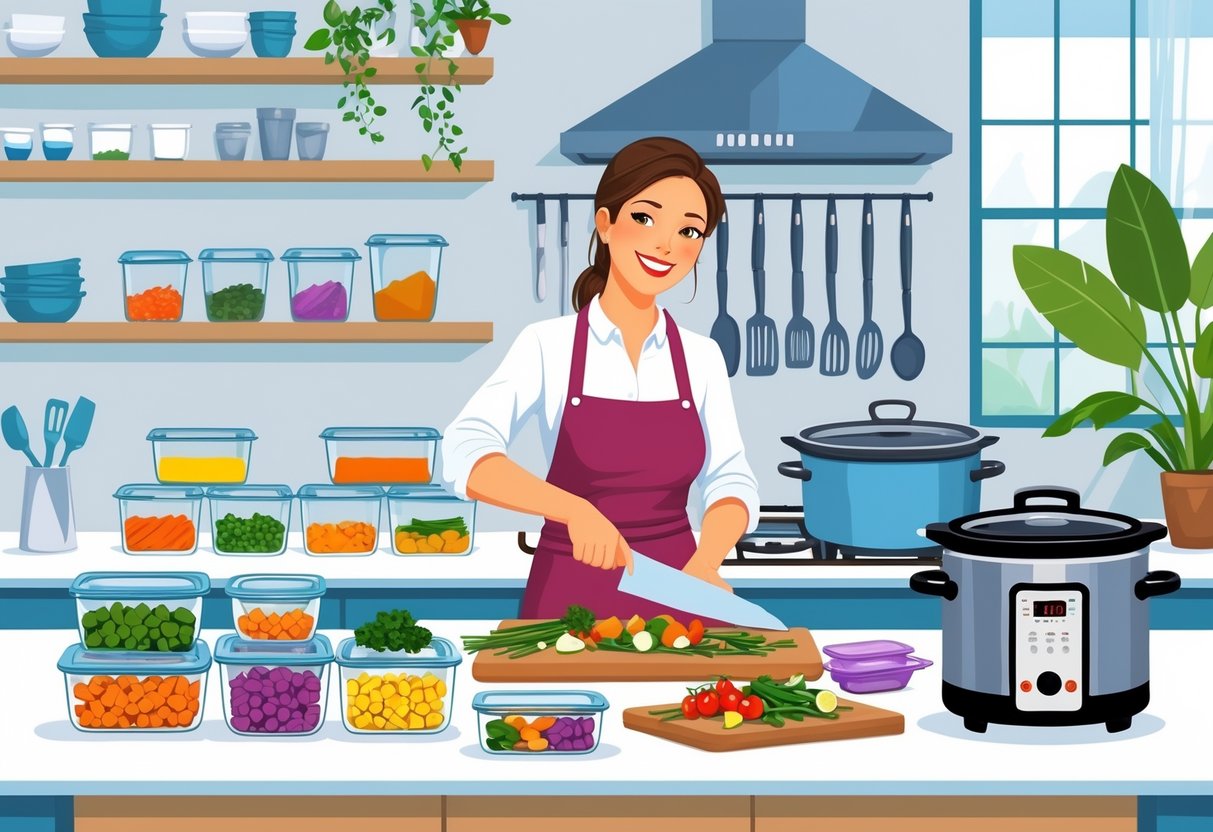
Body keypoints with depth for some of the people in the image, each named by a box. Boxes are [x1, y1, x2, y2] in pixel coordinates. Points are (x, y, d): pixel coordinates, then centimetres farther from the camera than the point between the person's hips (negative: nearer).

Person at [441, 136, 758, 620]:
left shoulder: (701, 358, 5)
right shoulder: (548, 345, -5)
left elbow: (731, 481, 0)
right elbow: (467, 456, -17)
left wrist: (705, 561, -21)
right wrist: (577, 510, -31)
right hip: (572, 598, -2)